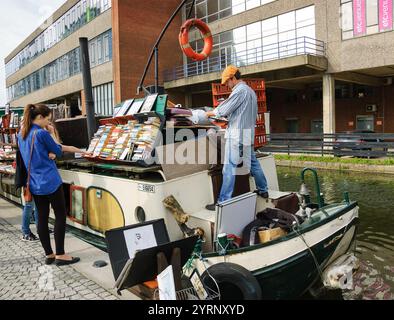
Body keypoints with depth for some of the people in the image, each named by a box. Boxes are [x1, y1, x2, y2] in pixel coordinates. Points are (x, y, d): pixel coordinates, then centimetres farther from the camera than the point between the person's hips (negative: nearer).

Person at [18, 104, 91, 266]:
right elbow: (57, 150, -2)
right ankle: (60, 255, 4)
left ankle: (49, 255, 18)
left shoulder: (21, 135, 11)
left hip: (35, 184, 8)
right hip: (50, 182, -8)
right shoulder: (42, 133, -14)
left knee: (42, 218, 10)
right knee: (60, 216, 1)